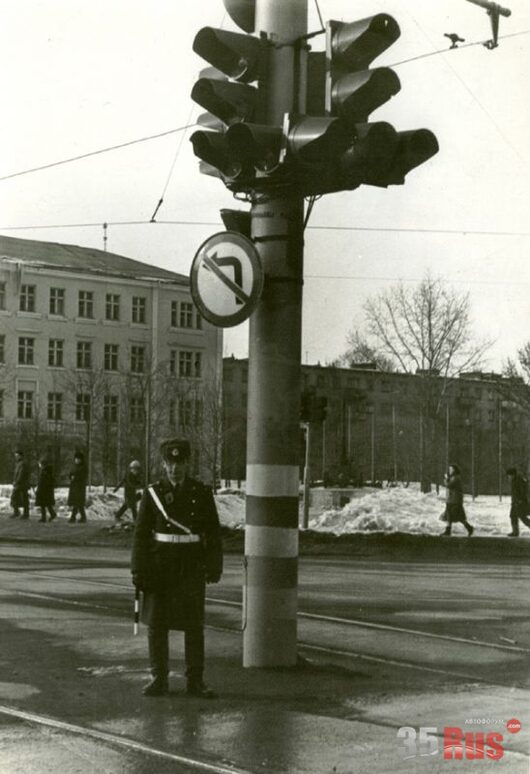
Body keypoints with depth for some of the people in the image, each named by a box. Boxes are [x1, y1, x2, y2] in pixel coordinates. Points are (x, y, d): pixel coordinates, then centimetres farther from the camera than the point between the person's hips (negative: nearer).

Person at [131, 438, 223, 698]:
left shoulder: (202, 493, 2)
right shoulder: (152, 493, 1)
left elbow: (213, 532, 3)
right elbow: (141, 533, 0)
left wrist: (214, 566, -4)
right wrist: (139, 569, -5)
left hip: (192, 569, 0)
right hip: (160, 568, 0)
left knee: (194, 625, 3)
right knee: (156, 623, 4)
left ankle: (195, 681, 11)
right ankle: (159, 679, 14)